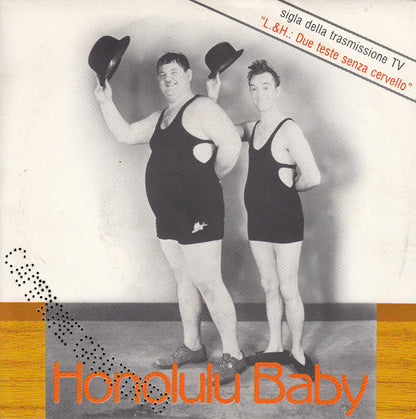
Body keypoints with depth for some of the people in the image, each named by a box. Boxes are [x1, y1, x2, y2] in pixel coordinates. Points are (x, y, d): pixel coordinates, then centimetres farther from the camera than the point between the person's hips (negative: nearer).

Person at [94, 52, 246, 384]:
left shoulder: (201, 108, -11)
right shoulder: (160, 119, 18)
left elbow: (232, 145, -20)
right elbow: (126, 134, 22)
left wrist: (209, 177, -7)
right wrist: (106, 103, 12)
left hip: (197, 211, -9)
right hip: (169, 213, 9)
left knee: (208, 284, -7)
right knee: (184, 280, 17)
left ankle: (233, 355, 1)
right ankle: (192, 346, 30)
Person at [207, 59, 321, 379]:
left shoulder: (288, 130, -16)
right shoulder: (252, 128, 7)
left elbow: (312, 178, -23)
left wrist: (288, 187, -4)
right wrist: (212, 99, 1)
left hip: (286, 219, -7)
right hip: (258, 219, 7)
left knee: (288, 290, 2)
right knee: (270, 287, 17)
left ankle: (297, 352, 17)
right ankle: (275, 347, 30)